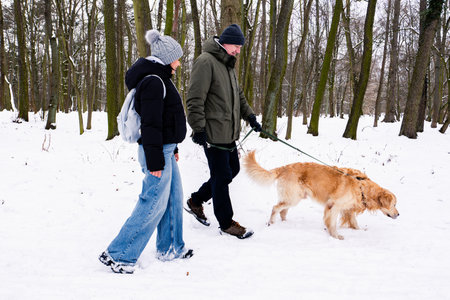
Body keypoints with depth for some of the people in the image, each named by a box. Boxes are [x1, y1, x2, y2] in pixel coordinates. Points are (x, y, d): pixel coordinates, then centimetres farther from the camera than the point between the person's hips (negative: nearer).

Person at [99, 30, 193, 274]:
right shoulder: (153, 82, -18)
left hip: (165, 149, 11)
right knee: (153, 204, -6)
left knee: (173, 198, 18)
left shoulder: (158, 79, 15)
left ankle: (170, 248, 32)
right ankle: (117, 254, 1)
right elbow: (151, 123, -22)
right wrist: (155, 161, -22)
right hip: (157, 152, -11)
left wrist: (172, 148, 26)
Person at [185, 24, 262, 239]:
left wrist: (250, 117, 20)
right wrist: (198, 128, -21)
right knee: (222, 176, -3)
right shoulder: (206, 62, -13)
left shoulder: (228, 65, 18)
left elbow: (238, 96, 29)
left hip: (228, 133, 10)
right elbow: (195, 99, -18)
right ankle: (226, 223, 10)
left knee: (232, 169, 16)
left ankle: (196, 201, 31)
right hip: (213, 133, -10)